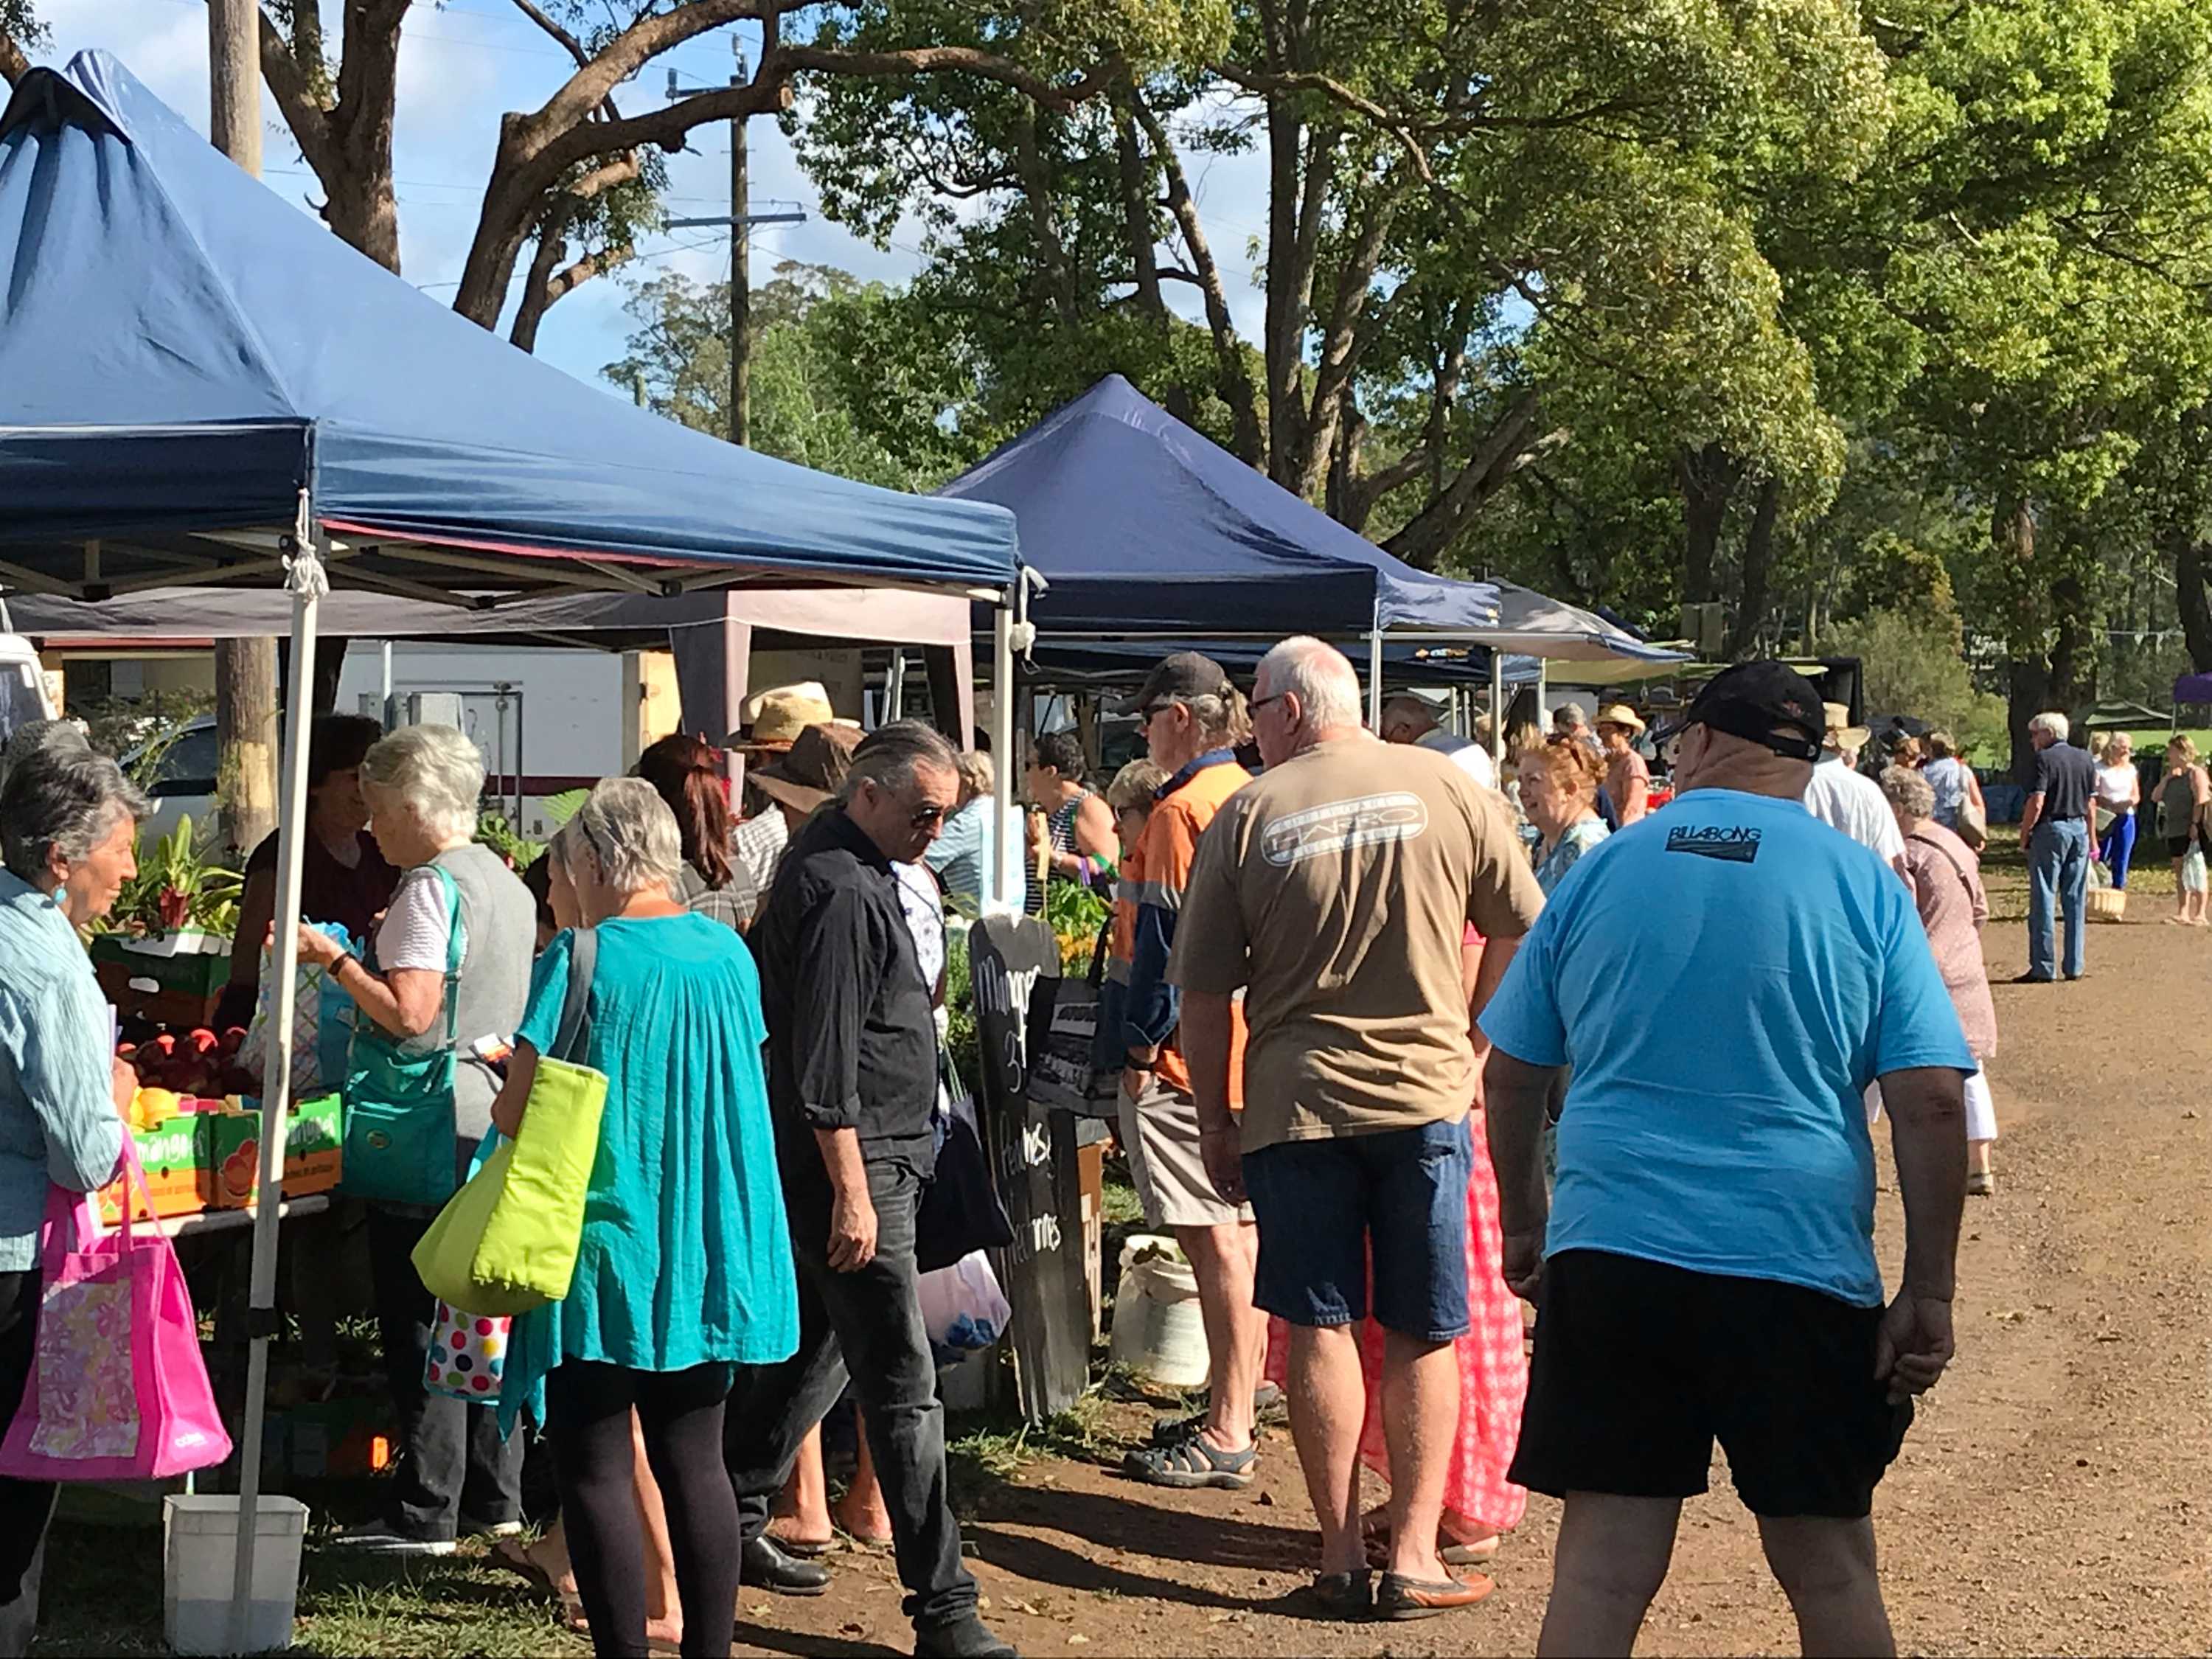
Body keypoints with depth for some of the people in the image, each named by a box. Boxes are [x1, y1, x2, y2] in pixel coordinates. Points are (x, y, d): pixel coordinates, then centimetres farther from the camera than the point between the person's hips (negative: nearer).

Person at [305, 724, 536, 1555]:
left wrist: (333, 958, -11)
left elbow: (408, 1013, -20)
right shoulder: (508, 884, 13)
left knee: (421, 1322, -4)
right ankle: (495, 1497, 19)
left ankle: (425, 1512, -1)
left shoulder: (430, 888, -14)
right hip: (494, 1118, 9)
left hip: (427, 1127, -9)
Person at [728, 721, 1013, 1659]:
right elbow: (825, 1062, -23)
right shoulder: (843, 893, -19)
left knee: (813, 1348, 20)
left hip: (867, 1158, 11)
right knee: (902, 1385, -10)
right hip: (852, 1163, -11)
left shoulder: (839, 860, 14)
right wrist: (851, 1192, -23)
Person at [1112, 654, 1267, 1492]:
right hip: (1252, 1045, 9)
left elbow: (1166, 941, -18)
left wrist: (1140, 1048, -11)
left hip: (1191, 1052, -9)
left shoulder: (1181, 808, -15)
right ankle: (1233, 1413, 22)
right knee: (1240, 1233, 13)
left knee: (1214, 1241, -6)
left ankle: (1227, 1438, -2)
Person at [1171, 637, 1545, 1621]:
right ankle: (1413, 1557, 9)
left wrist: (1215, 1122, 10)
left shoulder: (1248, 814, -2)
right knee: (1422, 1335, 9)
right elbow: (1521, 930, 7)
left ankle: (1342, 1559, 11)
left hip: (1295, 1102, 0)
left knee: (1319, 1328, 8)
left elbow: (1203, 991, 0)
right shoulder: (1450, 791, 0)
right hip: (1427, 1092, 0)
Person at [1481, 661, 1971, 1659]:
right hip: (1799, 1270, -1)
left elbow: (1512, 1072, 11)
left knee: (1600, 1570, 3)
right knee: (1831, 1571, 11)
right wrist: (1929, 1294, -1)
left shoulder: (1601, 873, 5)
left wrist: (1523, 1225, 24)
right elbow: (1930, 1102, -6)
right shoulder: (1867, 889, 0)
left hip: (1609, 1255, 1)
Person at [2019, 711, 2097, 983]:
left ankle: (2043, 968, -3)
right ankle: (2074, 967, 10)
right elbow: (2090, 804, 13)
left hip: (2050, 830, -6)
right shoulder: (2085, 759, 10)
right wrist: (2092, 839, 19)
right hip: (2079, 829, 6)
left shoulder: (2045, 759, -9)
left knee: (2043, 899, -2)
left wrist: (2024, 835, -7)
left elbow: (2037, 802, -16)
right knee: (2075, 900, 9)